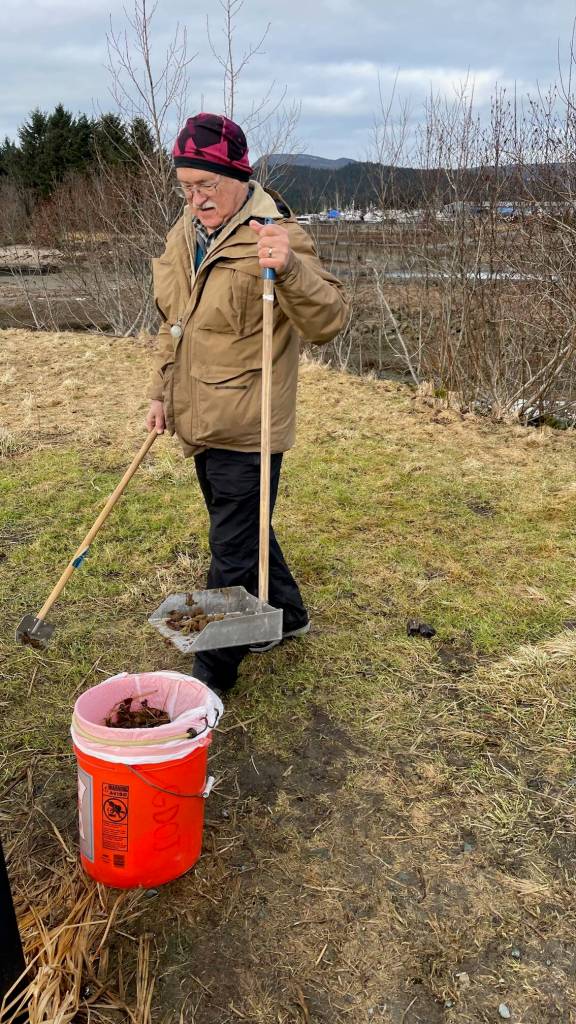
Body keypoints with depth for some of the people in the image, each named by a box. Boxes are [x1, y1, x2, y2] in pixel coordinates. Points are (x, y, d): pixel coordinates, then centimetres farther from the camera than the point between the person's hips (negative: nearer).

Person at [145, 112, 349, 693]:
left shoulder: (273, 236, -14)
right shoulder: (185, 233, 10)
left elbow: (329, 321, -25)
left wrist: (289, 268, -41)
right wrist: (161, 392, 16)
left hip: (246, 428, -8)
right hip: (200, 423, 9)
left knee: (232, 550, 2)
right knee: (238, 532, 22)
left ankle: (214, 673, 17)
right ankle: (288, 613, 43)